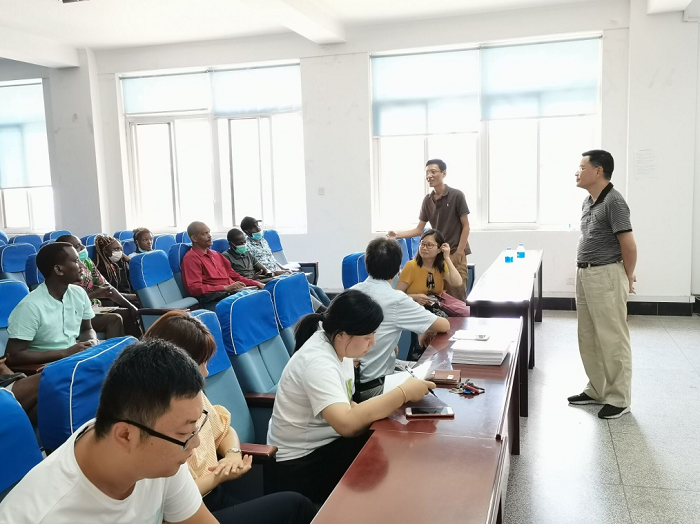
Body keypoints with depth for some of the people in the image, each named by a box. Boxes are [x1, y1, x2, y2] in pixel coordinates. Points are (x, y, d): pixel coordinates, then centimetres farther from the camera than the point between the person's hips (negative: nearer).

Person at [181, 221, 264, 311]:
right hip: (214, 298, -8)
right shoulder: (190, 258, 4)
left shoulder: (216, 254, 30)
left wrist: (256, 283, 16)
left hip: (235, 291, 8)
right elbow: (195, 288, -6)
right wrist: (226, 288, -12)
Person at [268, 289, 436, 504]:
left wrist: (382, 411, -12)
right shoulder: (317, 362, -27)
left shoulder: (337, 345, -1)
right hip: (301, 464, -8)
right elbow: (346, 423, -38)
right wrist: (403, 393, -32)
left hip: (325, 443, 8)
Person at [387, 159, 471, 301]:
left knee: (457, 297, -5)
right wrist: (397, 235, -7)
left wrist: (458, 253, -11)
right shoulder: (427, 200, 7)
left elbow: (465, 227, -5)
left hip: (455, 253, -5)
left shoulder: (456, 196, -6)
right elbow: (419, 230, 8)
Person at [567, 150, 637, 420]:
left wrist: (627, 279, -3)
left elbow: (629, 246, -14)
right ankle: (596, 390, 27)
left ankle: (619, 398, 11)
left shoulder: (614, 201, -16)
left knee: (612, 339, 0)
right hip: (584, 274, 9)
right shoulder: (588, 201, 12)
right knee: (588, 338, 15)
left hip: (606, 276, -9)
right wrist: (583, 272, 15)